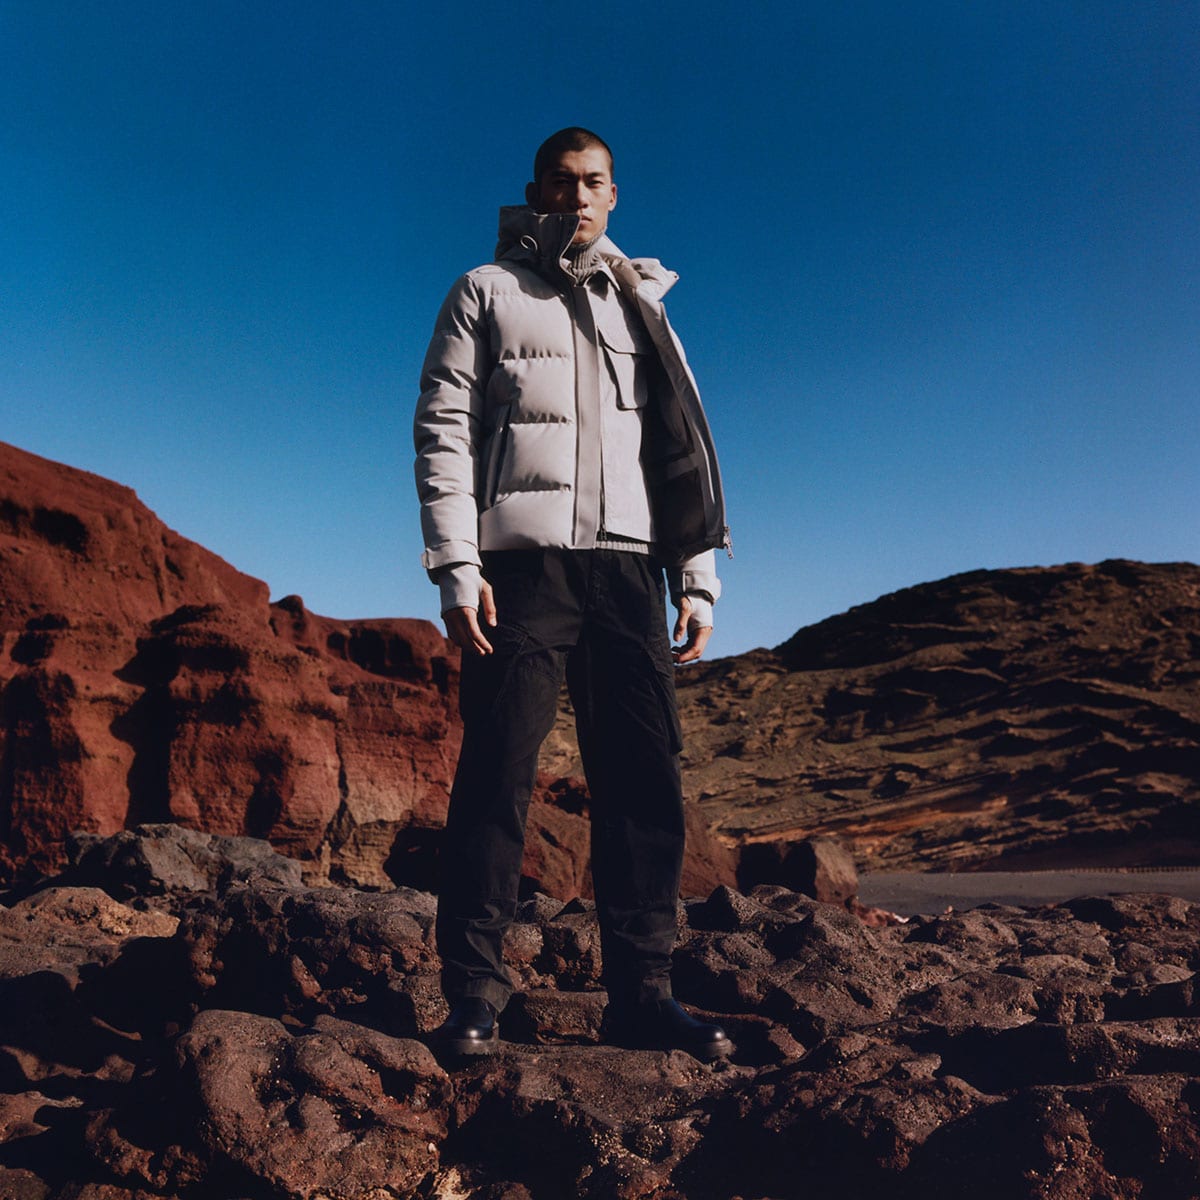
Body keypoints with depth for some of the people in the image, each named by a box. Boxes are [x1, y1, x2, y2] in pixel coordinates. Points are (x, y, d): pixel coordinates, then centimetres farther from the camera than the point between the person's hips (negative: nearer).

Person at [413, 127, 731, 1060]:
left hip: (627, 565, 3)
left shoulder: (641, 306, 23)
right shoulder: (487, 293, 13)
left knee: (646, 778, -2)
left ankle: (642, 992, 6)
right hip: (523, 562, -3)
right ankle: (474, 995, 1)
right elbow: (444, 430, 1)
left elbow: (684, 446, 18)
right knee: (499, 773, -6)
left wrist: (699, 577, 7)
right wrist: (457, 568, -11)